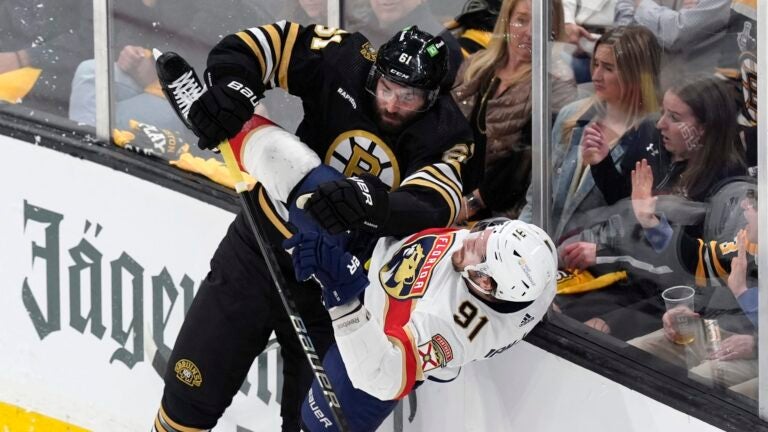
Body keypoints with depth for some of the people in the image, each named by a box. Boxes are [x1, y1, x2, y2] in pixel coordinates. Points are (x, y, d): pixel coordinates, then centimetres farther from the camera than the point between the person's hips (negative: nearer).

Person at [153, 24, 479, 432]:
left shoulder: (444, 135, -16)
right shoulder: (346, 62, -13)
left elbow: (434, 206, -33)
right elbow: (262, 43, -10)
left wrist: (369, 203, -51)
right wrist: (230, 88, -29)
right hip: (260, 249, 1)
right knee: (193, 388, 6)